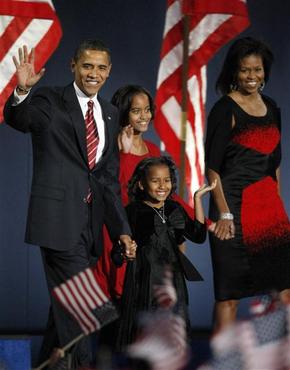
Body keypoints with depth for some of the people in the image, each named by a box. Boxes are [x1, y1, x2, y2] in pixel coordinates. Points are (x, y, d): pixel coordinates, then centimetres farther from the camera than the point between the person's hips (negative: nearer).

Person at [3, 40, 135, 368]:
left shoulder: (109, 115, 15)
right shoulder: (50, 101, -2)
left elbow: (110, 178, 16)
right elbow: (17, 119, -21)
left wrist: (121, 230, 10)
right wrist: (22, 91, -42)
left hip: (90, 223, 6)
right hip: (59, 218, -6)